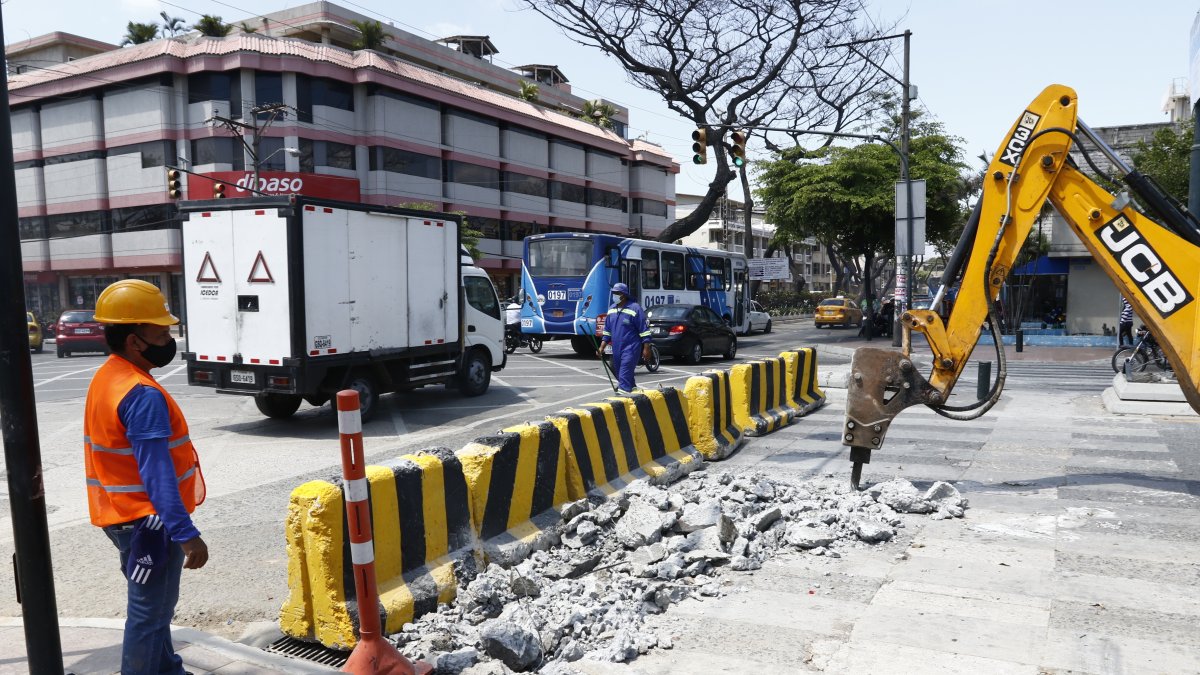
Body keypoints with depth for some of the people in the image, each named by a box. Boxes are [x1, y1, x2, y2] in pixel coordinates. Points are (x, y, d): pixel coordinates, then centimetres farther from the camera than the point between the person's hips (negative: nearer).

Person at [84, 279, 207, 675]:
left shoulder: (107, 378, 8)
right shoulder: (143, 394, -24)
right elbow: (156, 472, -30)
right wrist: (185, 533, -33)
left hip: (123, 515, 10)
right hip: (148, 520, -10)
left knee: (151, 605, 23)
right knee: (149, 612, 1)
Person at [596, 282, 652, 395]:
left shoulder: (634, 308, -10)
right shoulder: (612, 309, 12)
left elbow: (645, 330, -10)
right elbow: (607, 330, 18)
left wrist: (646, 349, -12)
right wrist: (602, 347, 11)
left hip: (631, 348, -8)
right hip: (616, 349, 8)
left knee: (624, 376, -15)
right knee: (619, 373, 14)